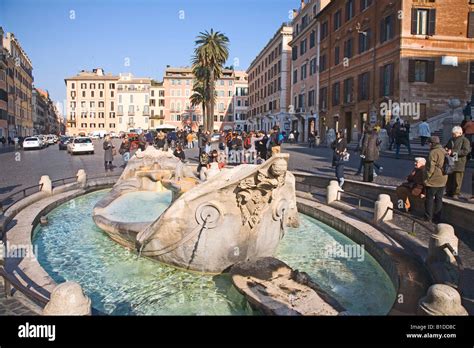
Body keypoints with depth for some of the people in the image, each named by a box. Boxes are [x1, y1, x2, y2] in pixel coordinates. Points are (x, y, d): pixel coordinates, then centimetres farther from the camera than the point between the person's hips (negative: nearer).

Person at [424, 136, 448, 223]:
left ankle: (428, 218, 5)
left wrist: (426, 179, -11)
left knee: (429, 198, 1)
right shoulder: (444, 152, 12)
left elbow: (430, 167, -18)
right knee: (439, 199, 11)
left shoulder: (433, 152, -15)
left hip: (433, 180, -8)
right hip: (443, 180, 8)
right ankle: (437, 218, 15)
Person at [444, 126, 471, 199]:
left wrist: (453, 151, -24)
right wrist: (446, 149, 1)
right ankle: (449, 192, 23)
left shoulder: (465, 140, -7)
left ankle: (456, 194, 9)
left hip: (459, 164, -6)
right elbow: (446, 146, 27)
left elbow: (466, 151, -19)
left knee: (457, 181, 1)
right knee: (449, 179, 12)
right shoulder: (451, 140, 15)